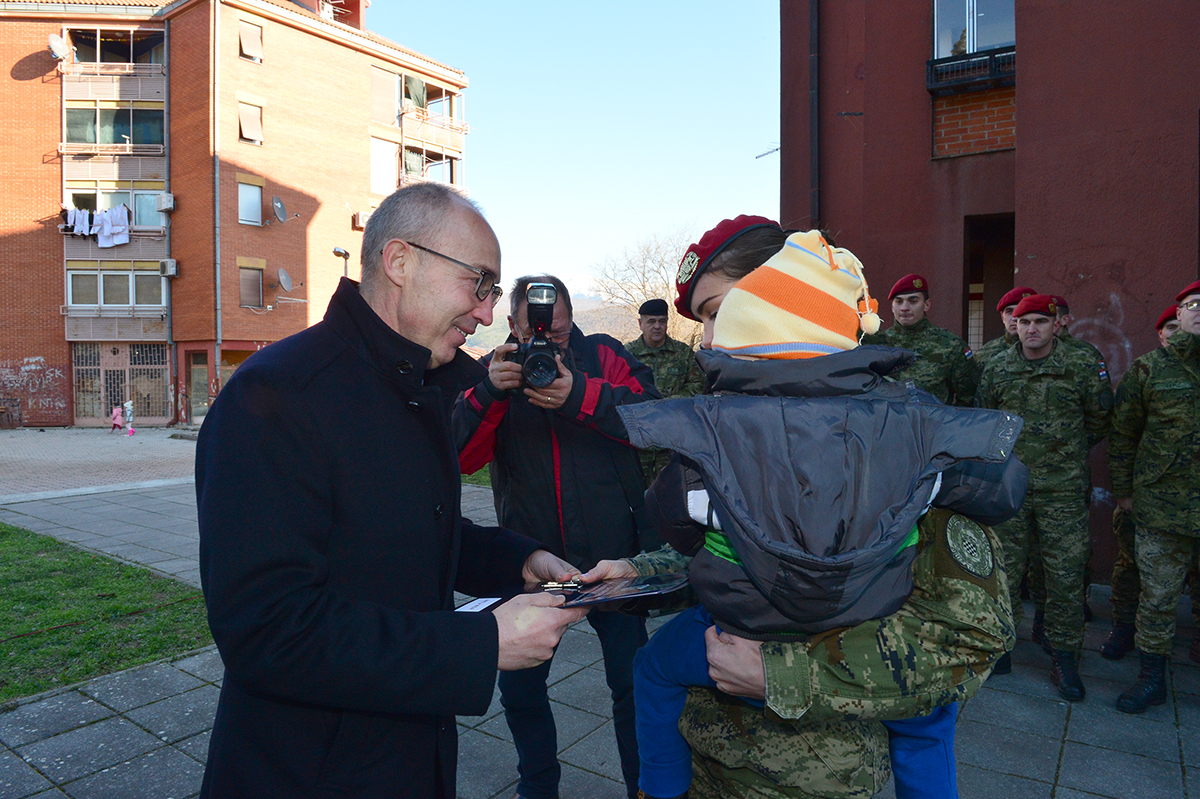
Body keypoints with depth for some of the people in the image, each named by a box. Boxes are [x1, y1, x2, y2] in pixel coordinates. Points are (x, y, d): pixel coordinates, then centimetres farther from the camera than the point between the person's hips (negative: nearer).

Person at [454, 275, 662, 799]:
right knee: (518, 687, 15)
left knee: (633, 684, 10)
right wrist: (489, 392, -27)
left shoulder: (603, 356, -3)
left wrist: (581, 395, -32)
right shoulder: (494, 371, 2)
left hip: (611, 554, -2)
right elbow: (461, 457, -11)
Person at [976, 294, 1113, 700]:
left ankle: (1064, 659, 17)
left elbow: (1100, 420, 11)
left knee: (1065, 575, 3)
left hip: (1063, 488, -1)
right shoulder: (996, 368, 3)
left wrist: (1068, 453, 14)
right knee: (1005, 568, 9)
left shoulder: (1083, 367, -2)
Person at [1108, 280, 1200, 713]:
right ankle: (1152, 676, 22)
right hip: (1160, 508, 0)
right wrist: (1123, 489, 9)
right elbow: (1123, 434, 9)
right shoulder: (1150, 369, 2)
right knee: (1157, 595, 8)